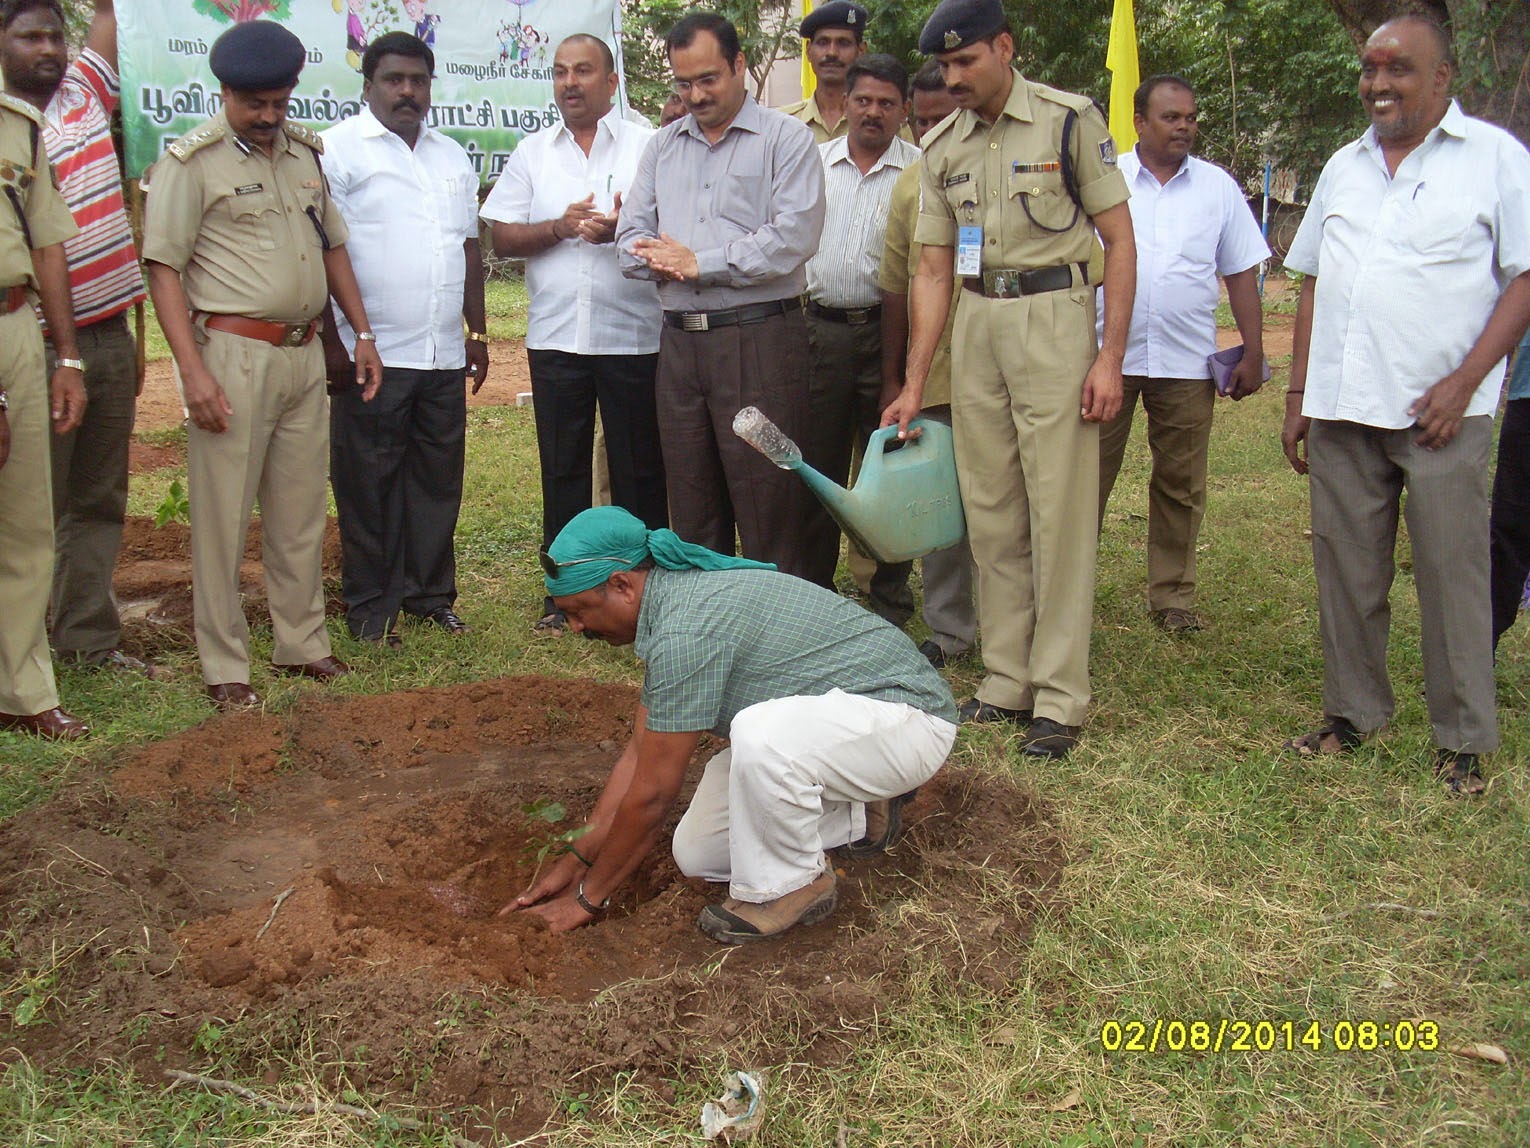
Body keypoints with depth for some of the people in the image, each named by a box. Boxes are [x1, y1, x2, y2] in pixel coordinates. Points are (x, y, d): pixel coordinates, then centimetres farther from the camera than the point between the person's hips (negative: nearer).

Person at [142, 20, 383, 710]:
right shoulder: (193, 160, -5)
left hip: (303, 353, 6)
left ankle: (302, 643, 24)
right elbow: (163, 267, -9)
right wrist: (193, 369, -17)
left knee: (301, 511, 12)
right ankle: (224, 666, 8)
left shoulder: (304, 151, 14)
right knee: (222, 517, -1)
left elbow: (333, 246, 22)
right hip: (232, 354, -6)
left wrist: (362, 333, 16)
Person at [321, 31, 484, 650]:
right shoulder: (338, 149, -2)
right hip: (372, 355, -5)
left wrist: (477, 332, 16)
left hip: (444, 355, 6)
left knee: (438, 477, 10)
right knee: (368, 484, 1)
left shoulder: (452, 156, 18)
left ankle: (430, 592, 22)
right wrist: (333, 342, -13)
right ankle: (371, 608, 11)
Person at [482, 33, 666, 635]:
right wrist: (560, 227, -9)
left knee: (639, 471, 3)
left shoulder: (647, 145, 4)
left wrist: (621, 229, -20)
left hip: (632, 333, -3)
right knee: (562, 471, 8)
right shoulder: (532, 152, 12)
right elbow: (502, 237, 7)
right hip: (555, 336, 3)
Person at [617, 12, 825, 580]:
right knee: (691, 506, 10)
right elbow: (631, 239, 13)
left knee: (767, 505, -4)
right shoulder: (662, 146, 19)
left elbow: (792, 238, -12)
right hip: (679, 340, 5)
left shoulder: (786, 139, 1)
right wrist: (665, 262, -10)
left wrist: (698, 263, -9)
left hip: (760, 339, -5)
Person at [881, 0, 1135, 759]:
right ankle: (1006, 682, 18)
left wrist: (1111, 355, -10)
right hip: (975, 325, 5)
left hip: (1053, 316, -5)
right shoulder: (942, 150, 11)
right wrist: (914, 383, 7)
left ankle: (1059, 697, 3)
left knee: (1059, 515, -4)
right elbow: (933, 270, 12)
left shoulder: (1070, 122, -3)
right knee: (991, 516, 8)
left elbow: (1119, 240, -3)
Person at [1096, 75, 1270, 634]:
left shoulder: (1218, 187, 9)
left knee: (1180, 485, 8)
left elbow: (1241, 273, 11)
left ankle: (1174, 596, 20)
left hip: (1187, 362, 2)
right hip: (1106, 356, -2)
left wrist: (1253, 352, 5)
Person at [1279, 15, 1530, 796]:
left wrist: (1464, 382, -14)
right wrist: (1297, 394, 11)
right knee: (1345, 570, 9)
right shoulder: (1345, 167, 16)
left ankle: (1464, 739, 11)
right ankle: (1352, 712, 23)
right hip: (1341, 408, 5)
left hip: (1439, 410, -4)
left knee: (1452, 572, -1)